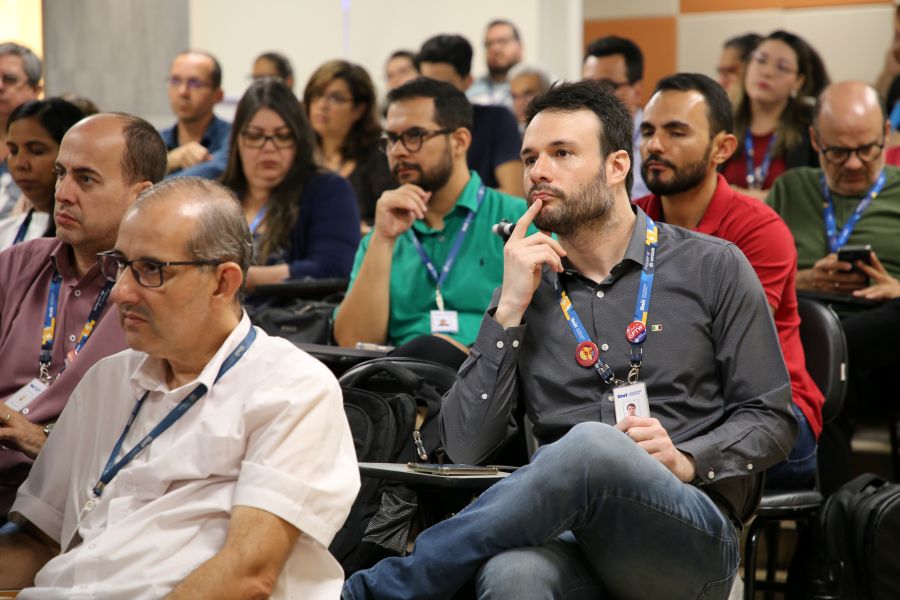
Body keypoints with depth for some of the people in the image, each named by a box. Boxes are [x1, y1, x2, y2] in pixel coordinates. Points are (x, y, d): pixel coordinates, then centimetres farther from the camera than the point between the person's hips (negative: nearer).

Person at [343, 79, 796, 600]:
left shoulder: (713, 268, 9)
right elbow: (466, 449, 6)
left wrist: (685, 461, -11)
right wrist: (511, 308, 1)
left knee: (589, 446, -36)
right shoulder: (527, 289, 16)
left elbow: (771, 419, 8)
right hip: (570, 535, 1)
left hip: (692, 536, 0)